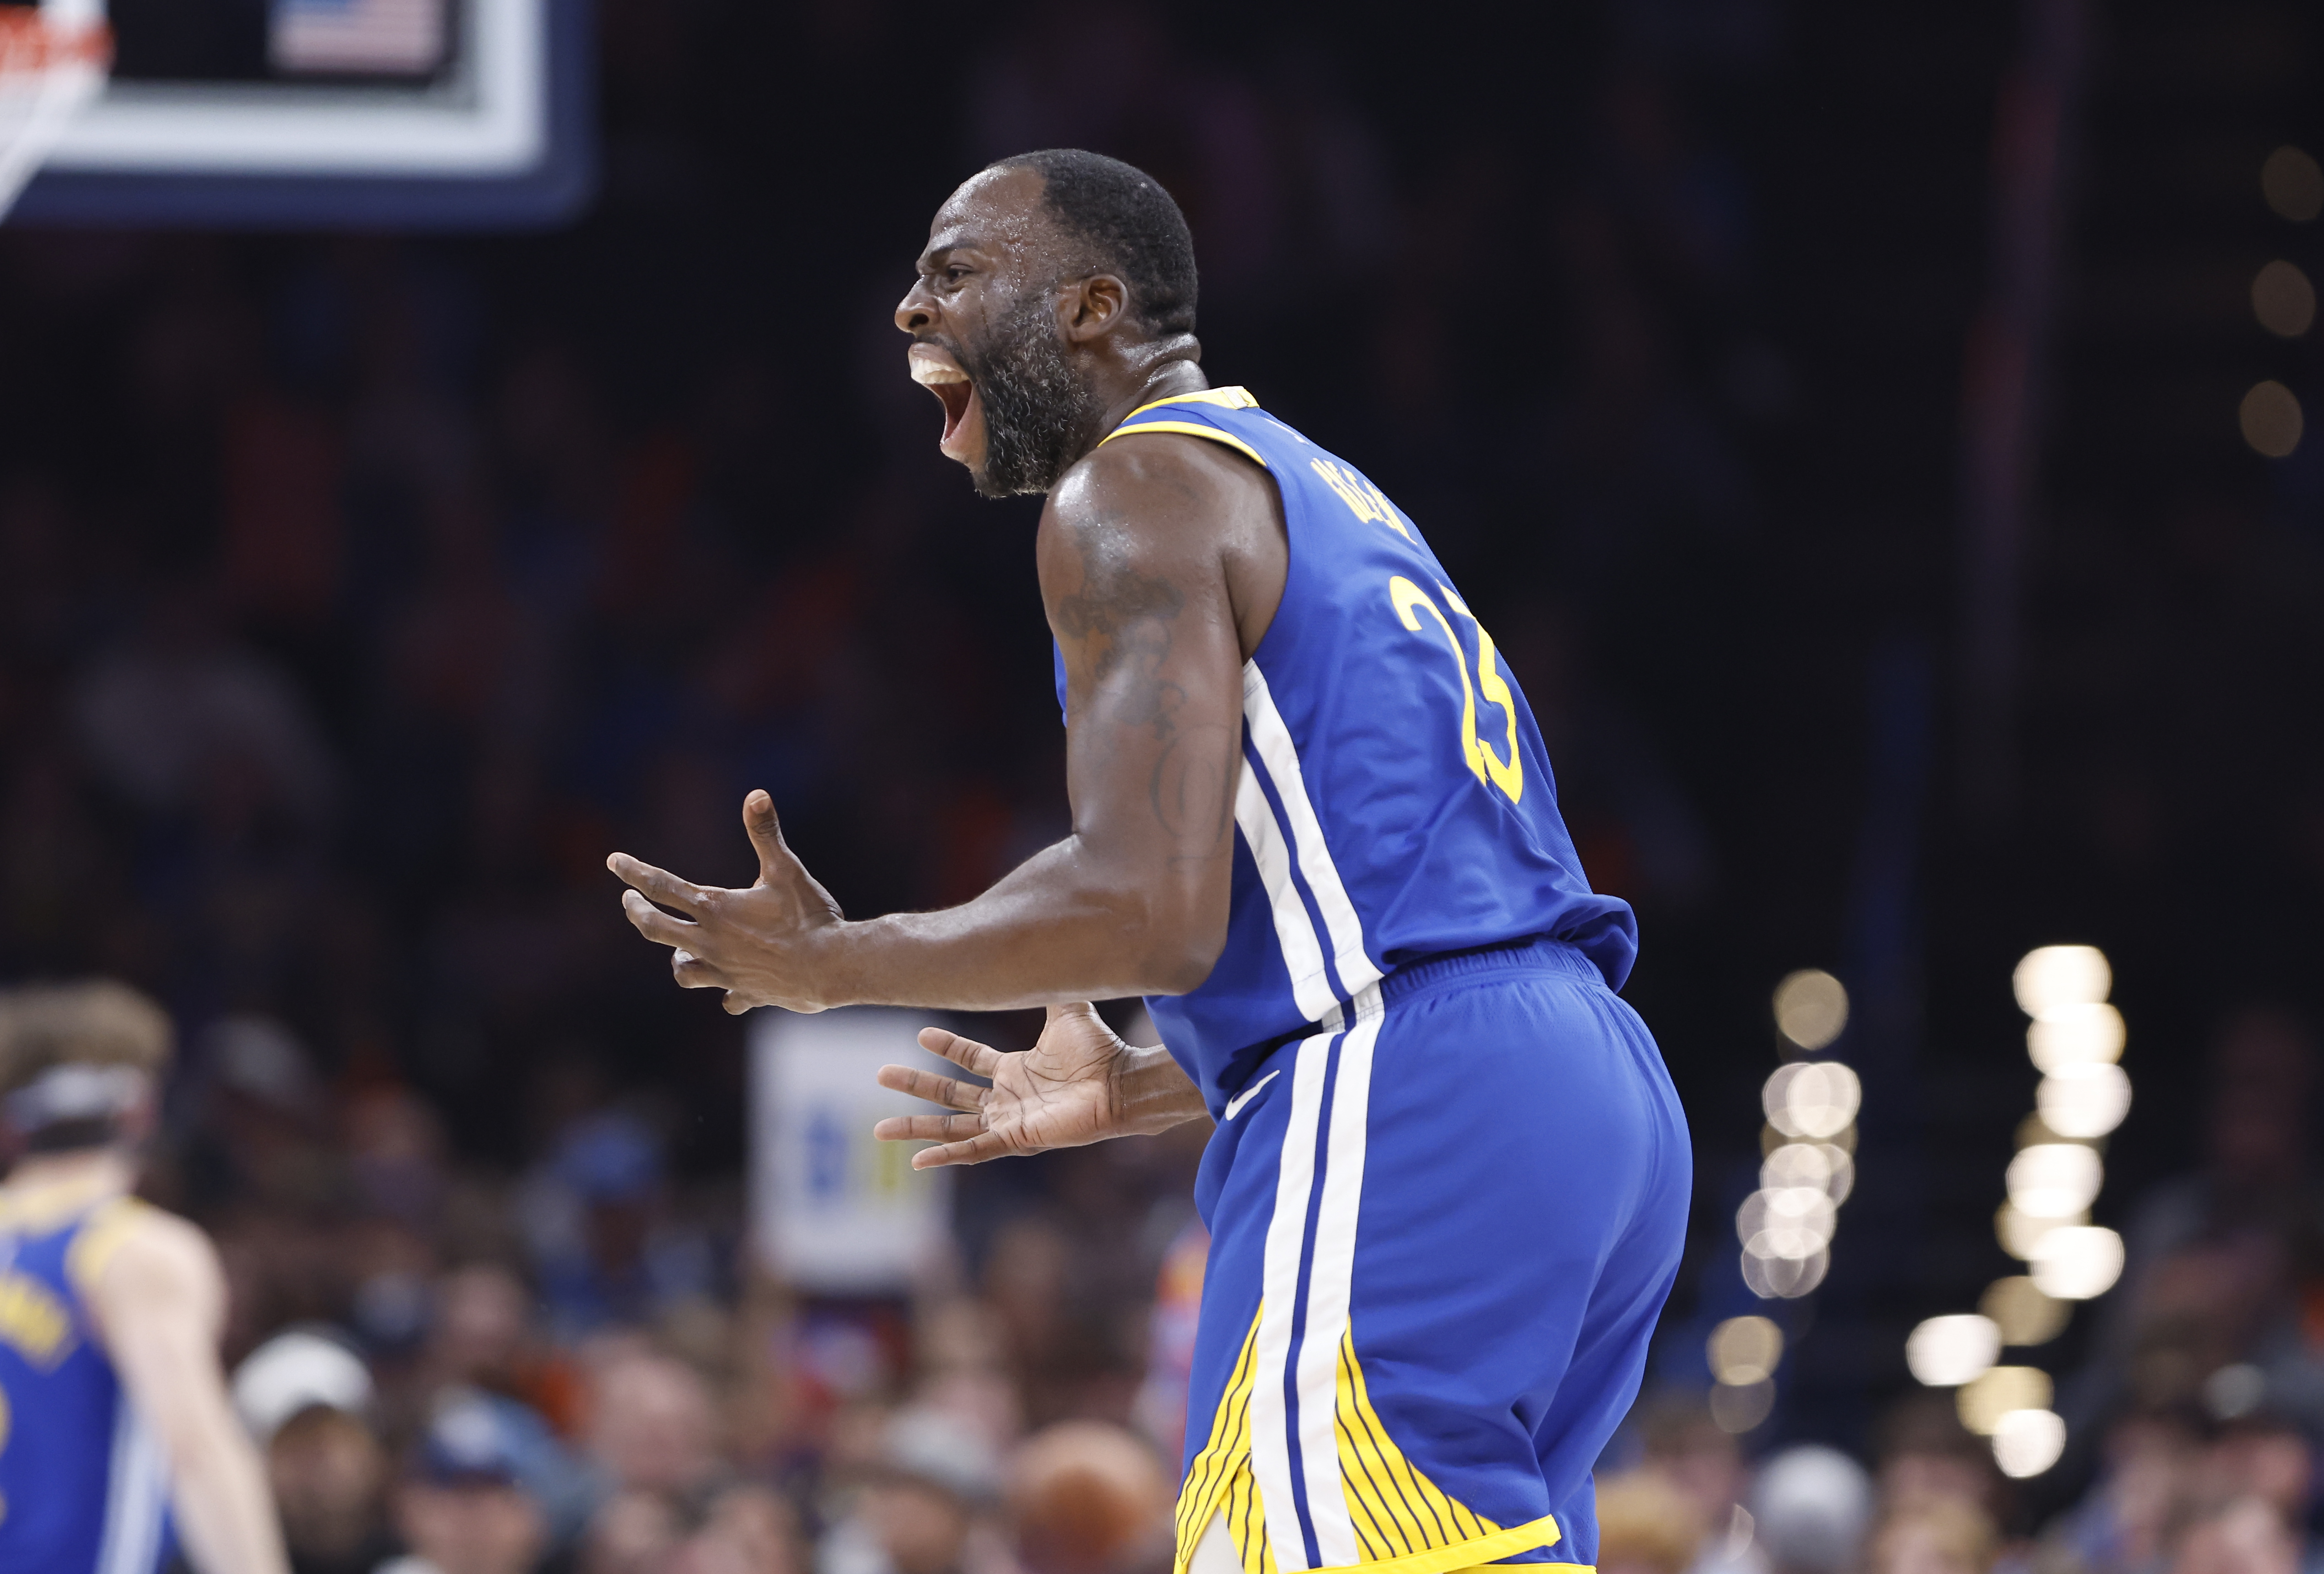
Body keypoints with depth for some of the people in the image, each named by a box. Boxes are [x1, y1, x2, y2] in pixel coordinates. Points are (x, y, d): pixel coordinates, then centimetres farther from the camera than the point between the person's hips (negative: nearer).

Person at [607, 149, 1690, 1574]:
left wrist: (834, 965, -2)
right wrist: (1133, 1095, 39)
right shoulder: (1316, 493, 27)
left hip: (1402, 1131, -10)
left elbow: (1154, 913, -16)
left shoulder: (1136, 490, -3)